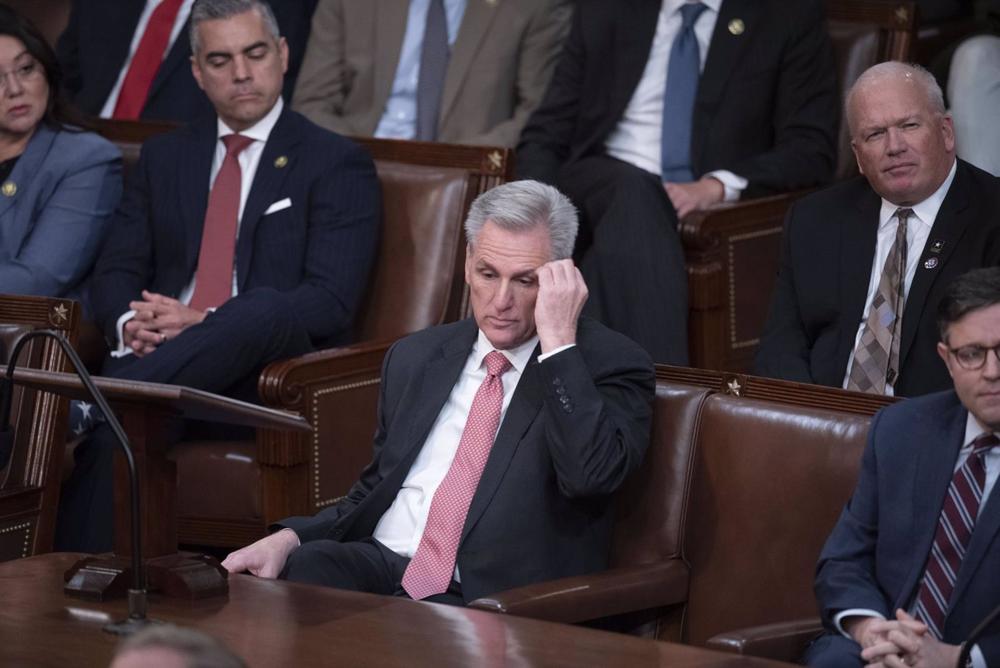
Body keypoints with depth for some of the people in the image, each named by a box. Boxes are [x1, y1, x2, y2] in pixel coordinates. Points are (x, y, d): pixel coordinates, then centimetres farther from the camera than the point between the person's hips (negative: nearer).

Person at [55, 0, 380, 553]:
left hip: (273, 367, -3)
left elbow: (331, 300, -5)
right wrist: (130, 322, -9)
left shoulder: (336, 164, 7)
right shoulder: (164, 157, 22)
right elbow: (115, 272, 18)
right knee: (107, 431, -34)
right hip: (162, 360, 3)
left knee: (265, 307, -41)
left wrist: (208, 324, -17)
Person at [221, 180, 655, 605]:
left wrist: (558, 340, -16)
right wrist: (289, 538, 5)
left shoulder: (610, 365, 1)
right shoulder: (414, 358, 19)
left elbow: (590, 475, -18)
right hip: (379, 567, 5)